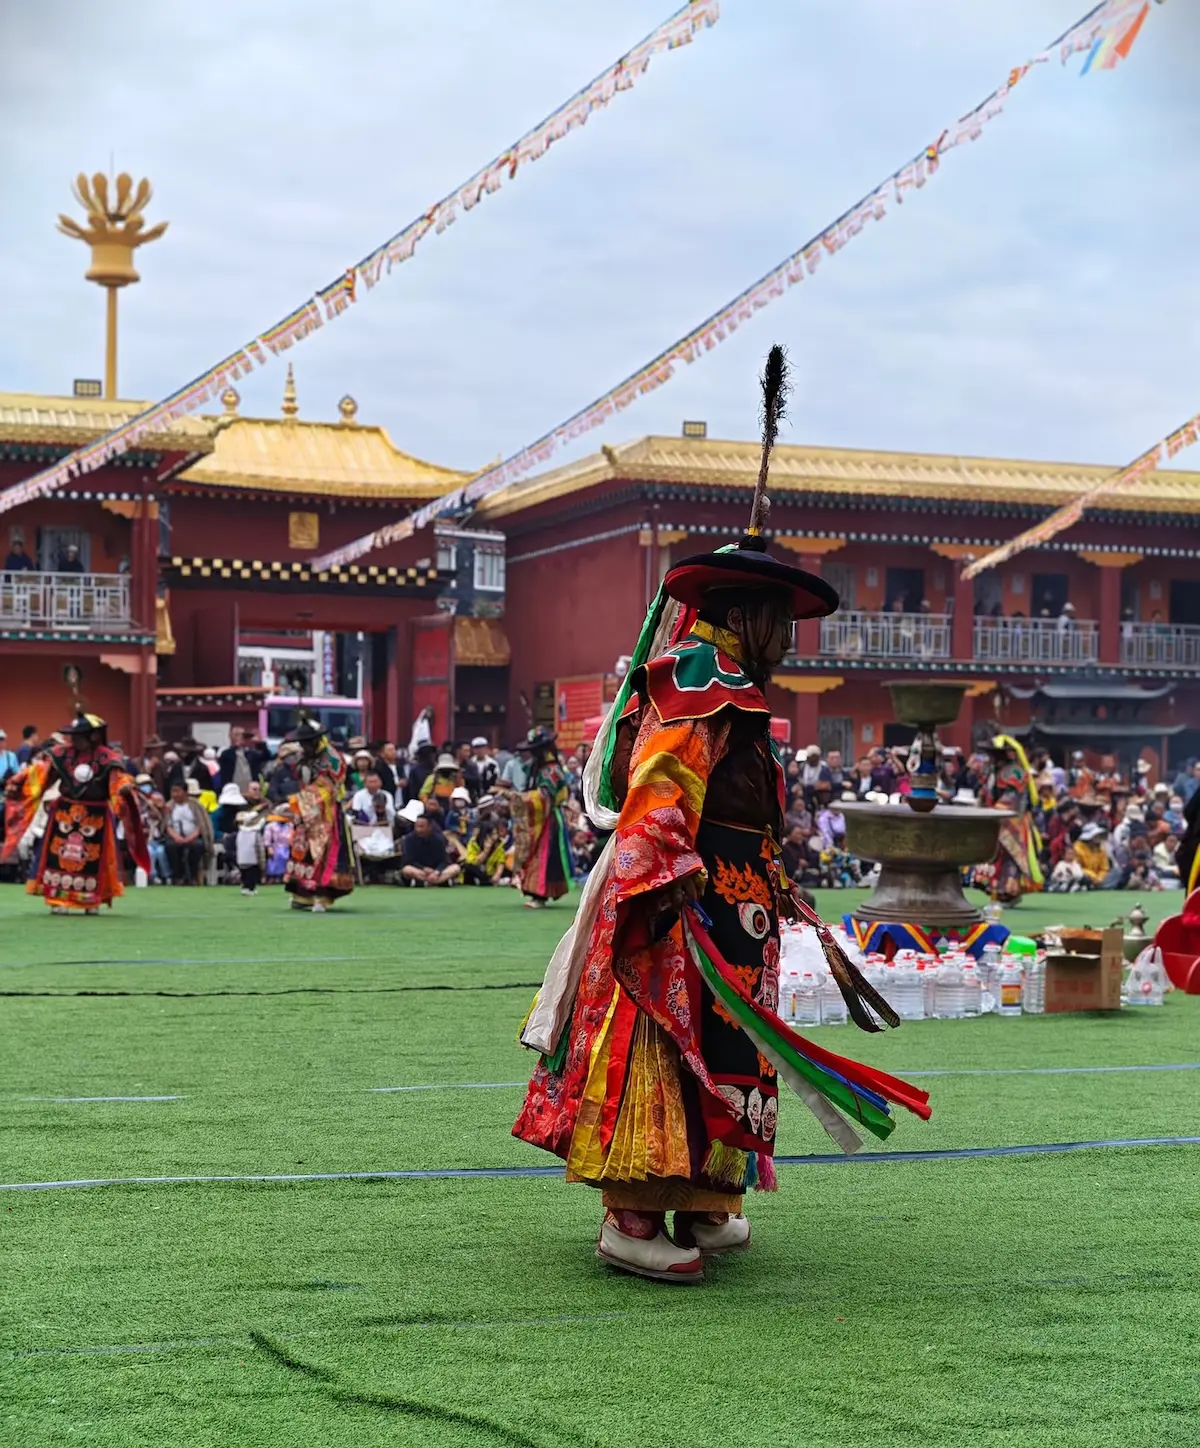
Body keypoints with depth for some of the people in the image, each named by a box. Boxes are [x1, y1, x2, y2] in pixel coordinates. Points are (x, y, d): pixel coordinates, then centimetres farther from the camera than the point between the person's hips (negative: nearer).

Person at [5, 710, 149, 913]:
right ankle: (58, 899, 9)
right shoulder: (61, 754, -3)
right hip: (64, 812, 2)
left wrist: (125, 788, -45)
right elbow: (39, 771, -6)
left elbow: (118, 778, -22)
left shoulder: (106, 758, -12)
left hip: (95, 816, -2)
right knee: (59, 856, 2)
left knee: (93, 859, 6)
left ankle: (91, 901, 21)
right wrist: (17, 782, -19)